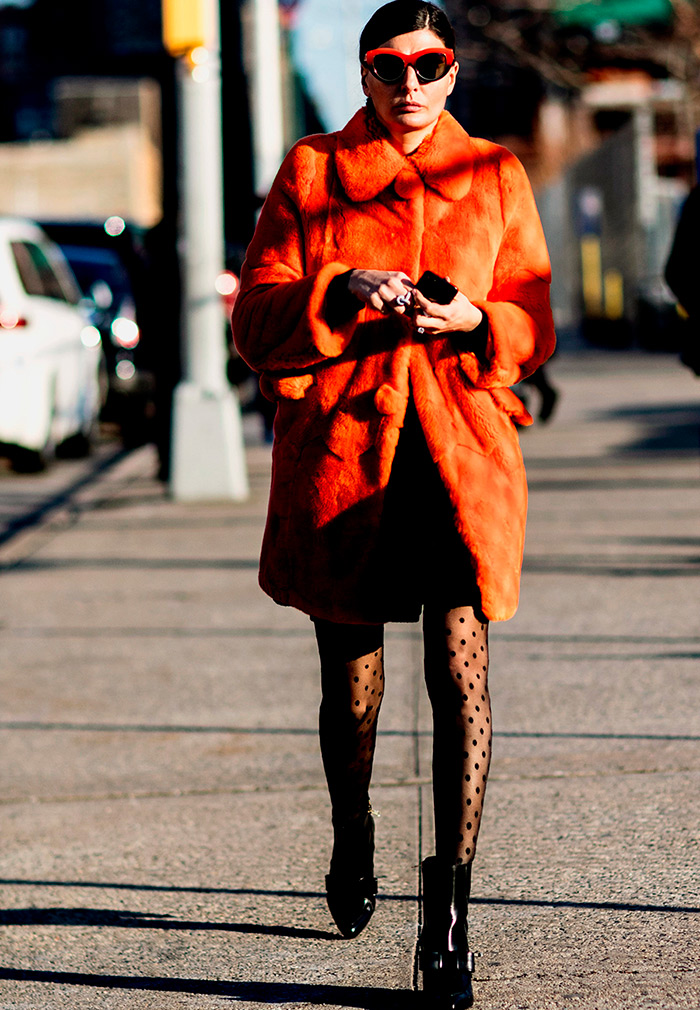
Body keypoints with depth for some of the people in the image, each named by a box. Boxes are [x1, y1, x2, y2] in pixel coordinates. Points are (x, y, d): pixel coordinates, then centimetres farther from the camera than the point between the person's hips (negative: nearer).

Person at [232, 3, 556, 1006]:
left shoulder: (495, 178, 9)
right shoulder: (310, 173, 6)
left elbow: (535, 327, 10)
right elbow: (258, 322, 1)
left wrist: (473, 320, -12)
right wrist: (342, 297, -17)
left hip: (463, 451, 0)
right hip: (341, 446, 1)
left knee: (461, 666, -14)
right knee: (350, 672, 12)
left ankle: (450, 905, -13)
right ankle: (352, 842, 40)